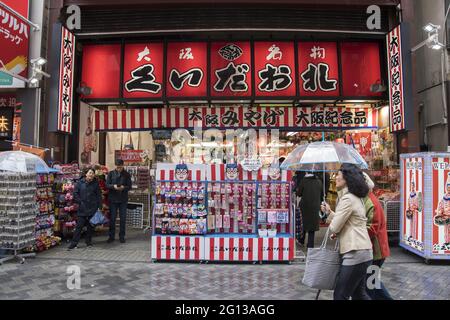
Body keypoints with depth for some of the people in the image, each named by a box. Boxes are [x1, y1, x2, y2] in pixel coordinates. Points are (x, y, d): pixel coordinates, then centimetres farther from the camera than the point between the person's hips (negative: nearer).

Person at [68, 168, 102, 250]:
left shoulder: (95, 183, 3)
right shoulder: (80, 183, 1)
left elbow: (99, 196, 4)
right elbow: (75, 193, 3)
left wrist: (99, 207, -2)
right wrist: (80, 202, -4)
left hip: (93, 208, 1)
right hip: (82, 208, -1)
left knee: (91, 225, 9)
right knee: (79, 225, -2)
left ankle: (88, 241, 21)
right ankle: (74, 243, 5)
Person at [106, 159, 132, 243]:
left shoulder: (127, 175, 3)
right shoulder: (111, 174, 4)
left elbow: (129, 186, 1)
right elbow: (107, 185, -1)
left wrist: (123, 187, -20)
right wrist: (113, 186, -21)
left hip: (123, 199, 0)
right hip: (113, 199, 0)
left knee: (123, 218, 4)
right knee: (112, 218, 6)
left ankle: (122, 236, 16)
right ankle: (111, 236, 18)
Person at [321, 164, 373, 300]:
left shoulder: (347, 199, -16)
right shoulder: (355, 197, 14)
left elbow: (334, 228, -15)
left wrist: (333, 232, 7)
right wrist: (329, 212, 6)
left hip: (355, 254, -10)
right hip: (361, 252, 10)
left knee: (340, 295, -1)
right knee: (359, 293, 19)